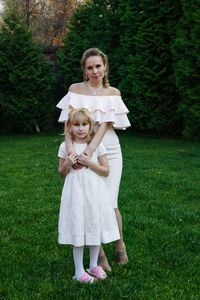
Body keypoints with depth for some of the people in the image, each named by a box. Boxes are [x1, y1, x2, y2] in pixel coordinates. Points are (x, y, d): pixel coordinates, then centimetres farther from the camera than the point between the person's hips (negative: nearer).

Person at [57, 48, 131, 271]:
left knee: (110, 204, -3)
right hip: (82, 152, 0)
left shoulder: (113, 93, 1)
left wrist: (89, 151, -24)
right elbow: (69, 122, -7)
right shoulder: (75, 90, 2)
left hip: (108, 151, 0)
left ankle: (120, 244, 26)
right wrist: (70, 147, -25)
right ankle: (99, 253, 19)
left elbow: (105, 125, -11)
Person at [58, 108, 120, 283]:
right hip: (75, 194, -1)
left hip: (94, 193, 1)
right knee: (78, 229, 2)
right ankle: (79, 271, 15)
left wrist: (89, 163, -15)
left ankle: (94, 265, 29)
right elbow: (61, 173, 9)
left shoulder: (97, 145, -1)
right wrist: (68, 164, -12)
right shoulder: (65, 146, 0)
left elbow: (106, 171, -2)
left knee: (95, 227, 10)